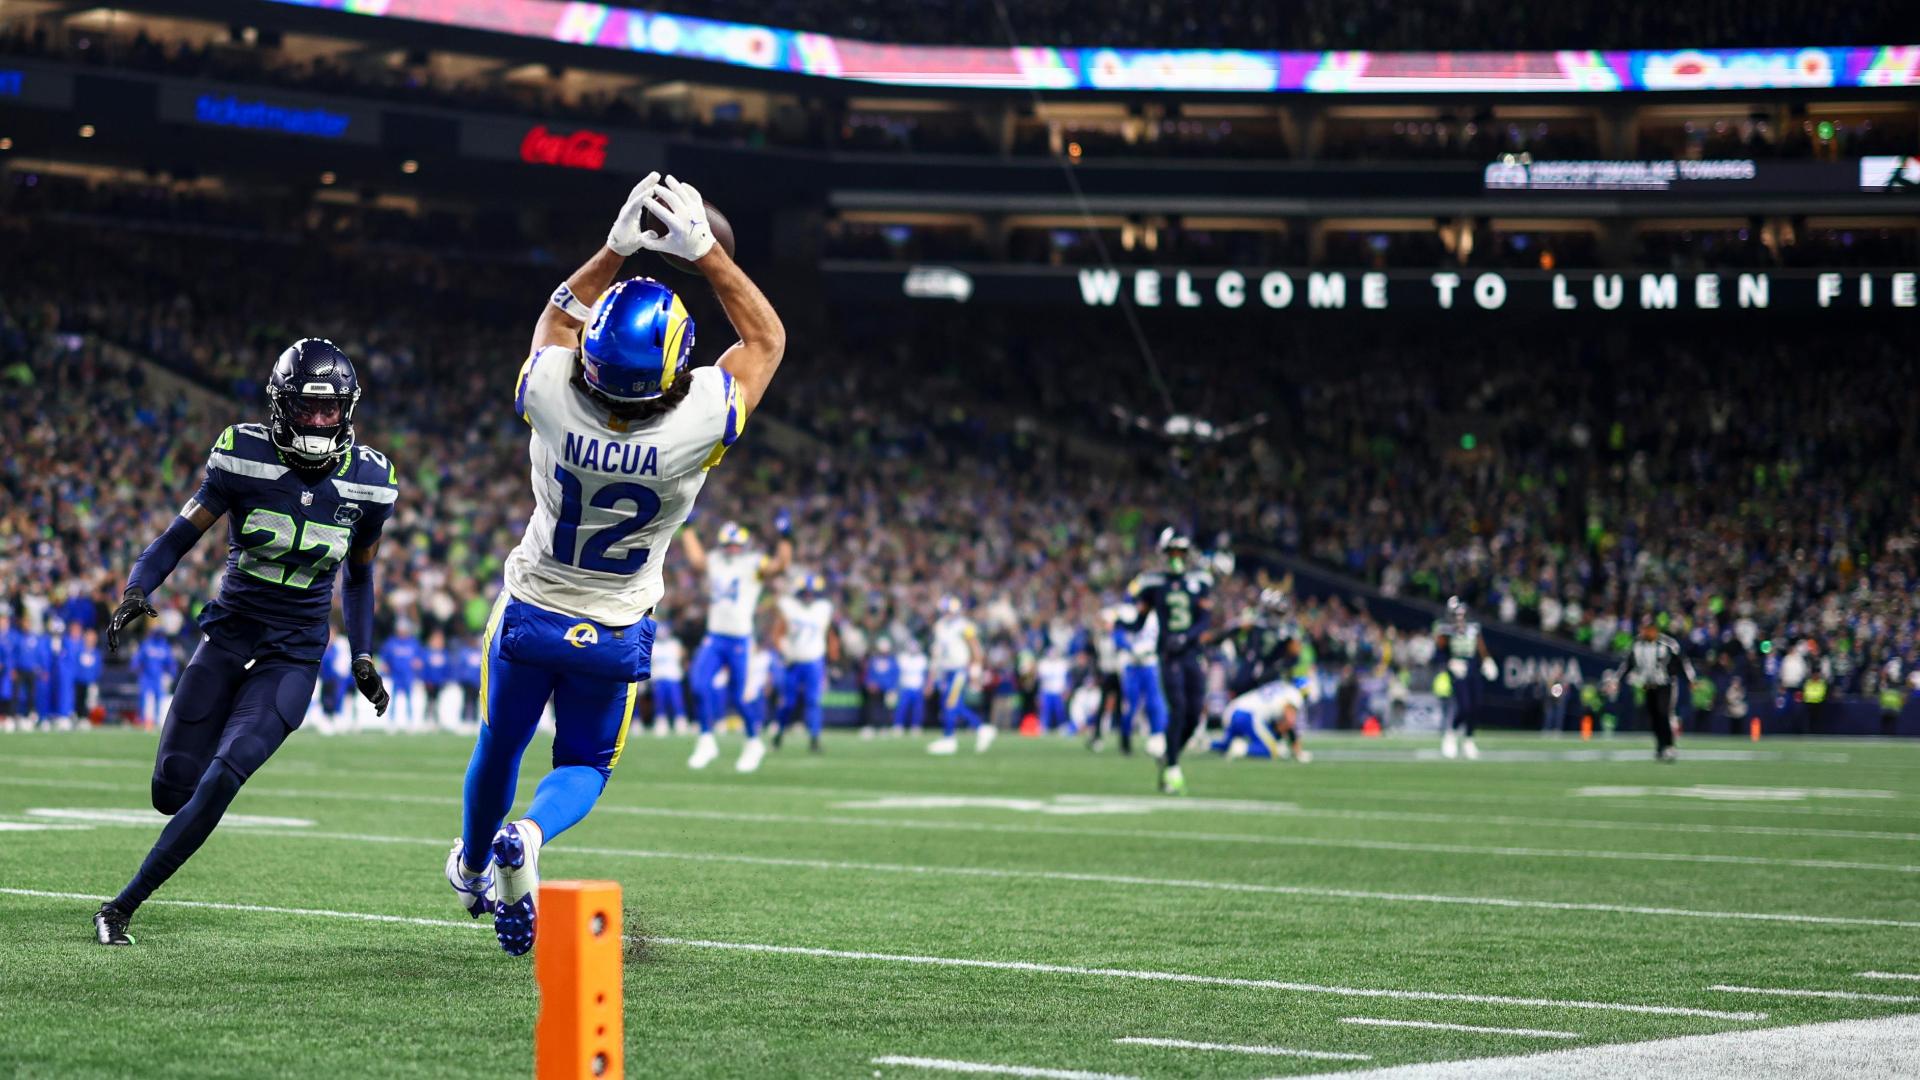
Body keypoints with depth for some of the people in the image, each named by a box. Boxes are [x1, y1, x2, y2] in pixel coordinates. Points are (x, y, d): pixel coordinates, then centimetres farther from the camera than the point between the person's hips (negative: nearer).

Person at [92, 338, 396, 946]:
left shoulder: (368, 482, -2)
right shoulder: (243, 458, -9)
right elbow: (178, 537, -4)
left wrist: (362, 655, 10)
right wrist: (135, 592, -22)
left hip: (294, 655, -1)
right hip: (229, 634, 1)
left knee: (221, 780, -18)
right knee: (171, 791, -1)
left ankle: (123, 906, -7)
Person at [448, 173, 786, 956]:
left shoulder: (553, 402, -29)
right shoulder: (697, 427, -33)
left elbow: (558, 317, -3)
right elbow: (766, 339, -13)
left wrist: (617, 247, -6)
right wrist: (705, 252, -16)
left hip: (530, 615, 1)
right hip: (615, 634, -1)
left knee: (499, 747, 25)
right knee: (584, 766, 19)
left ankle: (473, 869, 49)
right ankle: (529, 837, -14)